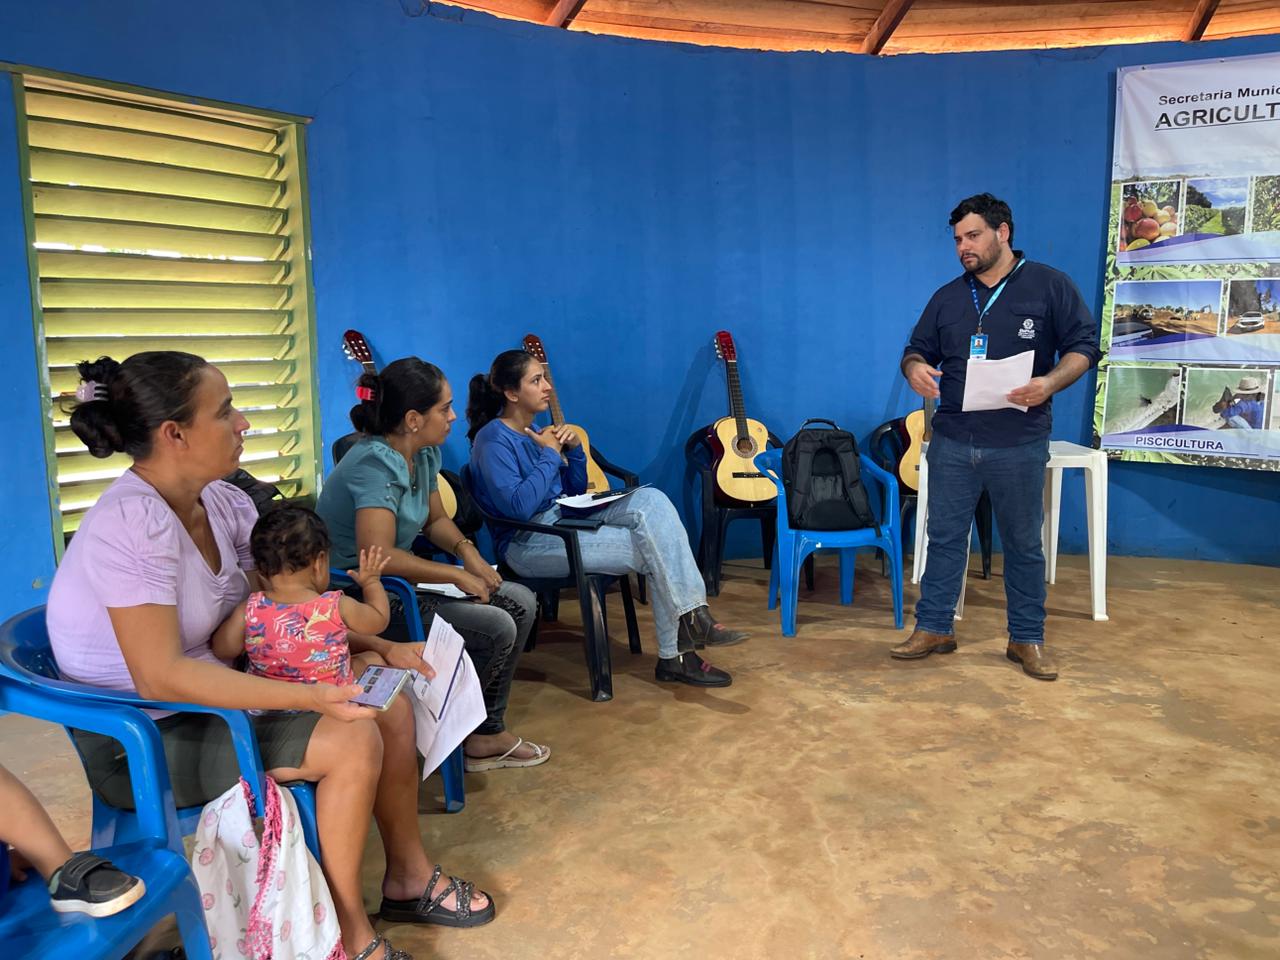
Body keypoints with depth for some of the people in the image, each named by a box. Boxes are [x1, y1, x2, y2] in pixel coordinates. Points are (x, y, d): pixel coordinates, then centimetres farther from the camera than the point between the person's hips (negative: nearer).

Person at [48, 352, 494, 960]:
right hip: (139, 745, -8)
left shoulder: (223, 503, -2)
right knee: (352, 740, -21)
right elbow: (160, 677, -31)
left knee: (390, 703, 0)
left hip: (209, 691, 8)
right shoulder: (130, 524, -27)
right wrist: (313, 696, -35)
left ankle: (408, 877, 17)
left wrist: (381, 648, -6)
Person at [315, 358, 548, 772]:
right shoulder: (375, 464, -25)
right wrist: (456, 575, -24)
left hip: (399, 582, 10)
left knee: (521, 603, 2)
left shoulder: (424, 454, 4)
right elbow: (378, 556, -34)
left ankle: (486, 732, 9)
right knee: (495, 628, -19)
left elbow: (435, 518, 19)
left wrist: (467, 551, -2)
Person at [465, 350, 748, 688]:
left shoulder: (533, 432, 14)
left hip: (564, 520, 8)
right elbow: (519, 507, -24)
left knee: (650, 499, -18)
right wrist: (549, 454, -15)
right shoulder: (494, 439, -11)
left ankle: (693, 618, -23)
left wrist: (574, 450, 0)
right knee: (652, 550, -19)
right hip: (528, 542, -8)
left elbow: (575, 492, 18)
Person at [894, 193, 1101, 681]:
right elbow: (918, 349, 15)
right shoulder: (948, 297, 11)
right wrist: (915, 367, -11)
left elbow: (1084, 345, -3)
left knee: (1024, 544, 8)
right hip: (952, 442, 3)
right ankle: (934, 627, 19)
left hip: (1019, 445, -3)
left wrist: (1051, 382, -23)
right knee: (944, 537, 7)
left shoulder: (1049, 285, -1)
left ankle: (1027, 639, 21)